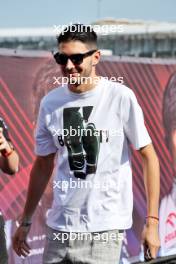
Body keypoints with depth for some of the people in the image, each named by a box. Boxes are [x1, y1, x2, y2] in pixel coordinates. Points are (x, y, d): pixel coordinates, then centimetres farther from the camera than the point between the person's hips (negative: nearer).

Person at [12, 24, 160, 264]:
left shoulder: (121, 97, -6)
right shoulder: (50, 103, 5)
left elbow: (148, 157, -3)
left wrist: (152, 221, -8)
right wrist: (26, 222, 14)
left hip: (104, 229, -3)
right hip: (60, 227, 4)